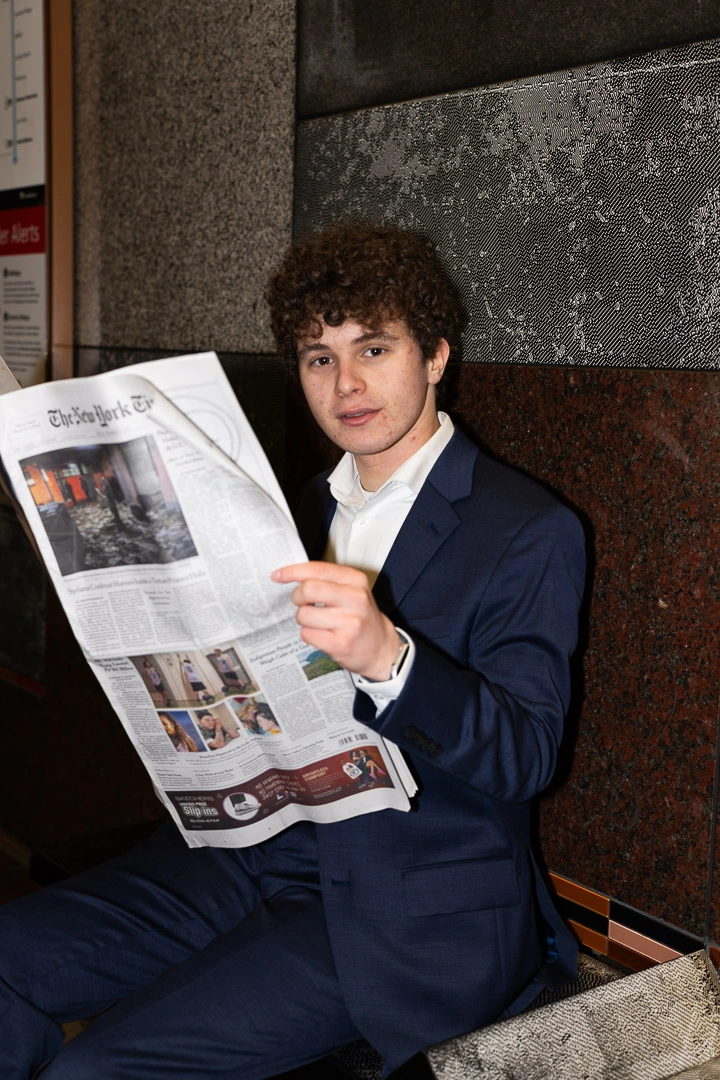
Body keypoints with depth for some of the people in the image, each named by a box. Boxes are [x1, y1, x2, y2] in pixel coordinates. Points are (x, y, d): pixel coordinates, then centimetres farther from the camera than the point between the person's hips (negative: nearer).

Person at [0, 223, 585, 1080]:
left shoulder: (529, 533, -9)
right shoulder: (311, 509, 14)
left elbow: (524, 759, -18)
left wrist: (386, 657, -36)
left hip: (413, 908, -6)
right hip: (258, 850, 7)